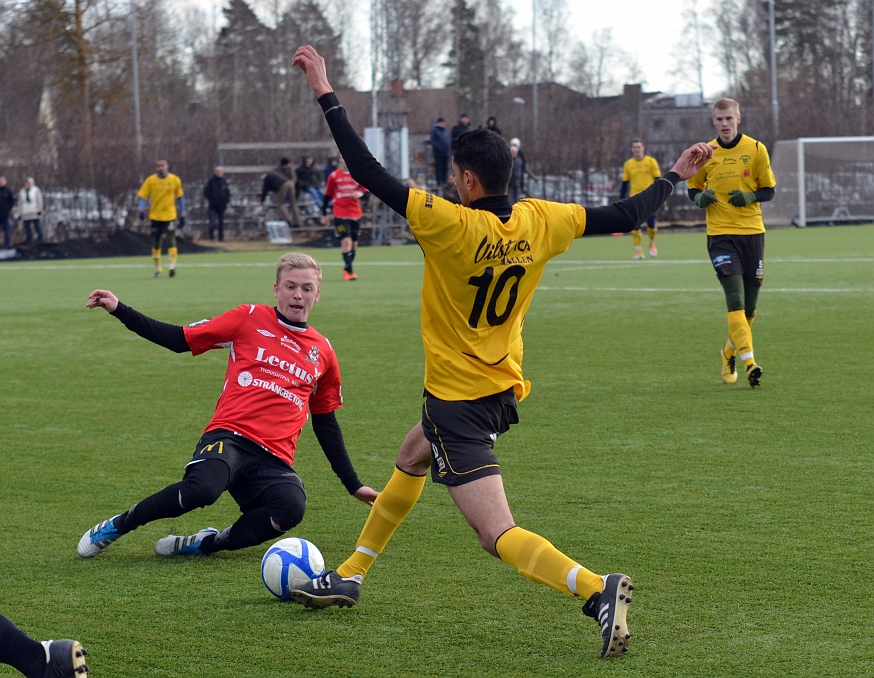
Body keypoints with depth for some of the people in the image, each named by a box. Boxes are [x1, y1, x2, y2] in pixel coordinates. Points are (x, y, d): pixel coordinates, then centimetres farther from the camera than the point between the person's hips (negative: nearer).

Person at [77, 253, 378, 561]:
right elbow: (180, 340, 8)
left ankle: (204, 544, -14)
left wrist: (353, 485, 24)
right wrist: (119, 310, 0)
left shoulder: (322, 351, 18)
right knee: (203, 487, -36)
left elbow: (326, 422, 26)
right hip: (230, 435, -3)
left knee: (291, 508, -32)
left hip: (274, 458, 3)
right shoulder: (250, 318, 8)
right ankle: (117, 526, -9)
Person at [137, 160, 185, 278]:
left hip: (170, 215, -1)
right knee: (155, 244, 4)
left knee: (171, 241, -15)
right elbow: (142, 196, 0)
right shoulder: (150, 180, 0)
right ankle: (158, 269, 14)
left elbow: (180, 197, 11)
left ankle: (172, 266, -13)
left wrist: (182, 215, 11)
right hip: (155, 216, 1)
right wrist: (142, 210, -16)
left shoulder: (175, 180, 2)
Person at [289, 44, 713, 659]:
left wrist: (326, 93, -19)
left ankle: (596, 589, -32)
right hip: (502, 389, 9)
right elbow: (622, 216, 4)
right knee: (411, 457, 33)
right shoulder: (539, 222, -6)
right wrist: (677, 176, 20)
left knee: (500, 535, -11)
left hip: (457, 399, -9)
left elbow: (370, 174, -24)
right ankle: (350, 577, 44)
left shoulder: (450, 225, -23)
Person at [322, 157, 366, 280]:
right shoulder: (334, 176, 4)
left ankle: (347, 269, 21)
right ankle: (349, 271, -17)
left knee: (354, 243, 7)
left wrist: (360, 193, -16)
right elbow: (327, 196, 9)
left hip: (355, 214, 3)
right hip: (340, 215, -3)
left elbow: (365, 190, 9)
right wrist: (324, 214, 10)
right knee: (346, 241, -16)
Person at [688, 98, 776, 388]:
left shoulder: (756, 149, 2)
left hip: (752, 233, 1)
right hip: (720, 234, -1)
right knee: (735, 300, -17)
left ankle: (730, 352, 31)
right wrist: (700, 198, -10)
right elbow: (693, 188, 14)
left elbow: (769, 190, 6)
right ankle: (748, 362, -23)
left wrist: (750, 196, -15)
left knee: (749, 306, 6)